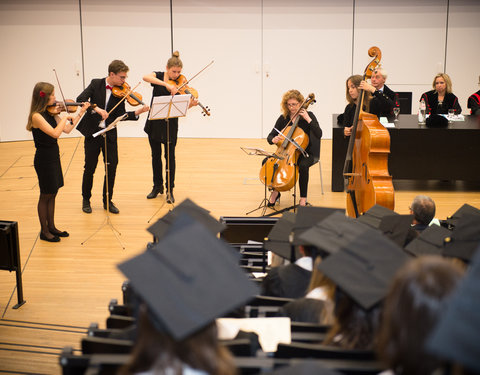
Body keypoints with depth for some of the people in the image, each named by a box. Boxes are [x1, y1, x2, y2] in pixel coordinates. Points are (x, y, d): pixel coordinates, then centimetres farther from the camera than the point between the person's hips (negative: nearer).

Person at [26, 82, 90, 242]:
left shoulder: (50, 113, 4)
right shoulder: (36, 116, -21)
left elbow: (67, 129, 7)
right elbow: (55, 133, -31)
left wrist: (80, 113, 7)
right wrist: (64, 117, -19)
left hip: (53, 157, 8)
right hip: (44, 160, -8)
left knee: (52, 195, 16)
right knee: (45, 196, 4)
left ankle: (51, 227, 29)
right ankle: (44, 231, 17)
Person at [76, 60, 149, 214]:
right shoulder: (96, 84, -4)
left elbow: (120, 115, -2)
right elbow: (81, 99, -18)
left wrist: (137, 112, -18)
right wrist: (97, 109, -32)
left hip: (109, 133, 2)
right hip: (92, 132, -2)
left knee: (112, 166, 1)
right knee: (90, 167, 5)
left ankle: (107, 201, 16)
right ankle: (86, 200, 22)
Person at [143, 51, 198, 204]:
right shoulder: (158, 76, -2)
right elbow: (145, 77, -26)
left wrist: (191, 104, -33)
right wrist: (166, 83, -37)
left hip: (170, 123, -2)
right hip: (154, 122, 2)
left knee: (170, 155, -1)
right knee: (156, 155, 12)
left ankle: (169, 190, 8)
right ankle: (157, 186, 27)